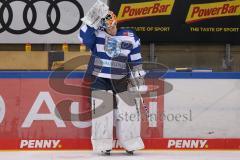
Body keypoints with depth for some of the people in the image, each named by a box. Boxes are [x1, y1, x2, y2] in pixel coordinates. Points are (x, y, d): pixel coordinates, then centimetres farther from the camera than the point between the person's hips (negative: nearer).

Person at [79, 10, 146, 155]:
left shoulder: (130, 37, 0)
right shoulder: (96, 34, -5)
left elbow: (136, 60, 6)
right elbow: (84, 37, -26)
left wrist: (138, 76, 4)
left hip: (122, 80, 2)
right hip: (100, 79, -2)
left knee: (129, 109, 2)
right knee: (101, 111, -5)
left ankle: (131, 144, 15)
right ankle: (104, 146, 3)